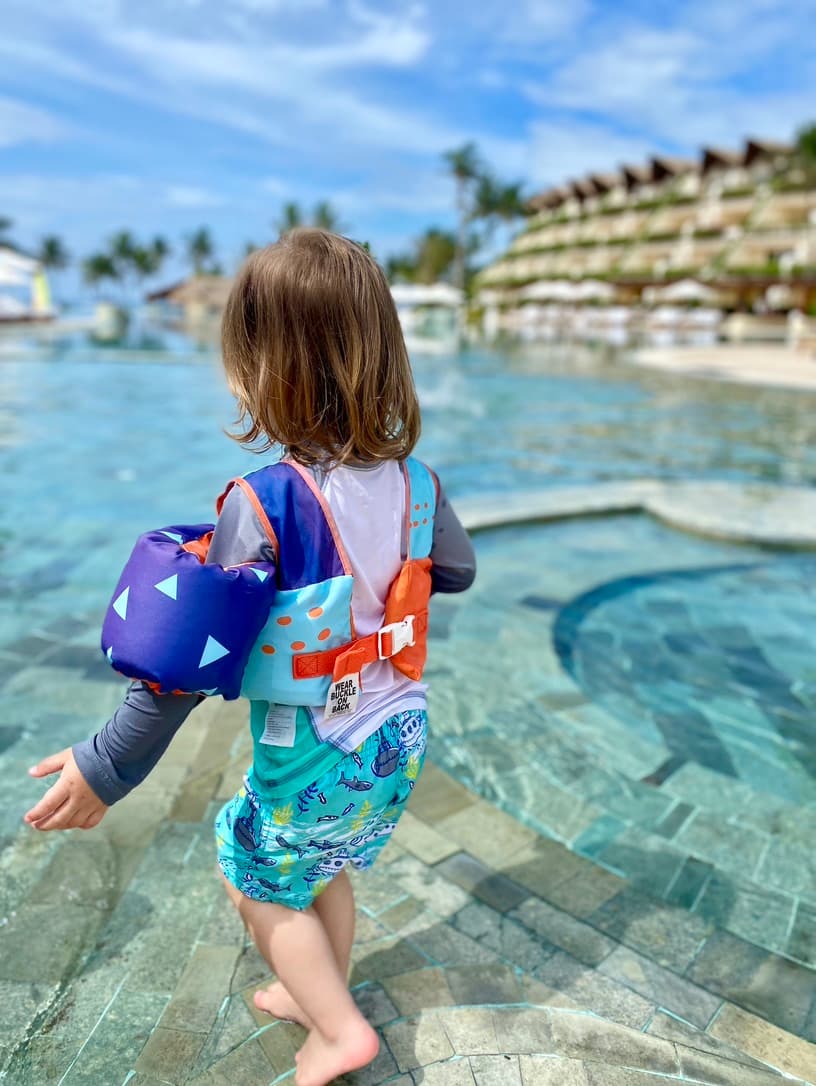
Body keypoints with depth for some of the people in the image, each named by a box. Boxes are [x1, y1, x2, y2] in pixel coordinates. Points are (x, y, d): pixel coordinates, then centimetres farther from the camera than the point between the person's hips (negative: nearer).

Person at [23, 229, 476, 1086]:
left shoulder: (262, 504, -26)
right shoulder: (415, 482, -8)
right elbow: (458, 571, 10)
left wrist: (106, 768, -12)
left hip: (311, 755, -6)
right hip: (400, 735, 6)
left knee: (259, 884, 23)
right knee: (326, 871, 30)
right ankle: (320, 992, 52)